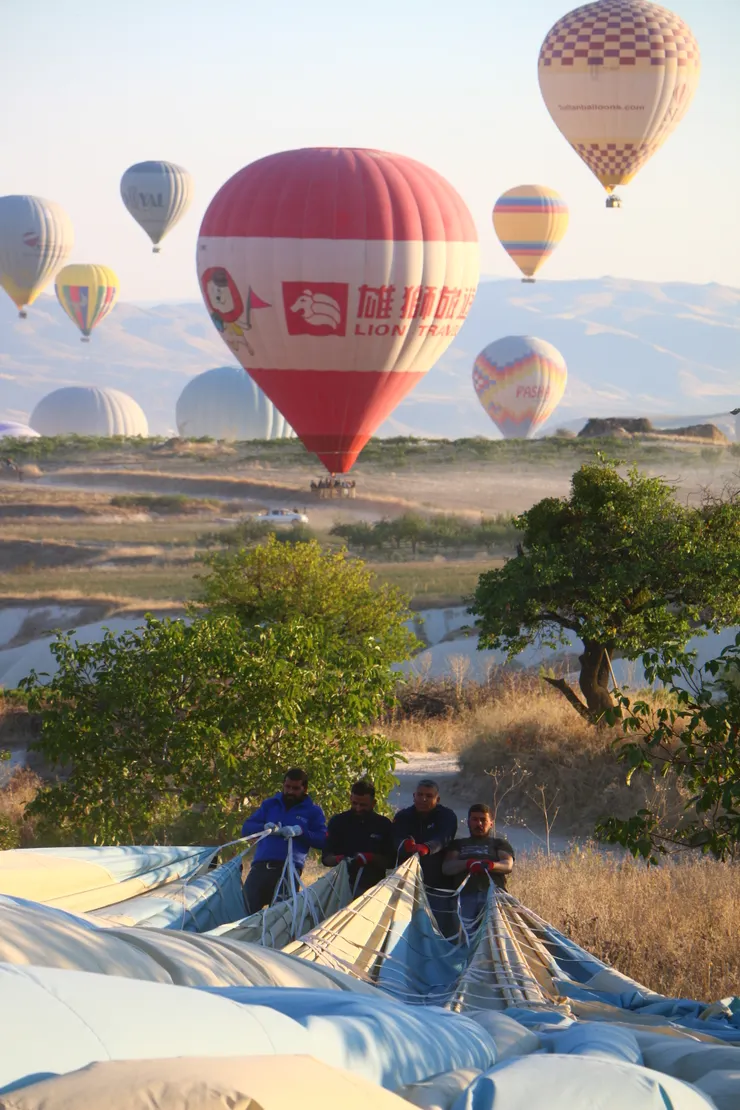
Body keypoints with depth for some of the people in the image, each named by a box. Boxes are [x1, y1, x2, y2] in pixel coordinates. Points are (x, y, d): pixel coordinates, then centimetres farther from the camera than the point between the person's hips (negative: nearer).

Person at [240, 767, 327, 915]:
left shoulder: (313, 811, 16)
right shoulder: (269, 804, 24)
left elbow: (323, 840, 4)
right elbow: (246, 828, 17)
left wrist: (300, 831, -10)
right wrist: (265, 827, -4)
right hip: (261, 866, 2)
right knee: (248, 906, -13)